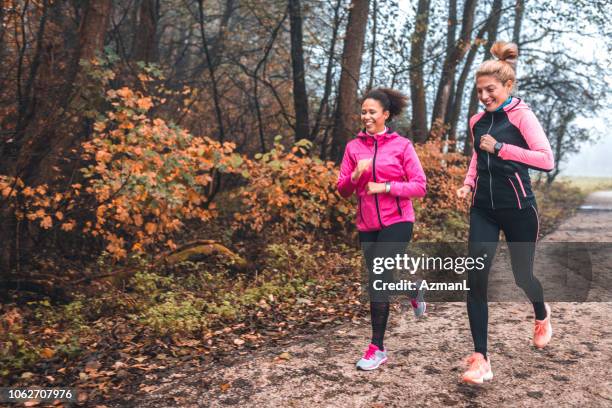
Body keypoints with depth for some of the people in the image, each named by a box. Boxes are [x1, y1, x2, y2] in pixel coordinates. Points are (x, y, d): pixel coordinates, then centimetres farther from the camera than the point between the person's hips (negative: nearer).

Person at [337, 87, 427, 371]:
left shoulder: (401, 145, -3)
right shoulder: (353, 147, 5)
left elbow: (419, 186, -5)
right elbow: (343, 190, 5)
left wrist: (385, 187, -17)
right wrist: (355, 175, -16)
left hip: (396, 221, -4)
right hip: (367, 224, 5)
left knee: (377, 280, -14)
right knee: (381, 279, 15)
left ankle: (377, 348, -2)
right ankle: (414, 289, 49)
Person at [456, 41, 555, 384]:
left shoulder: (521, 115, -9)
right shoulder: (478, 121, 7)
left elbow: (547, 160, -18)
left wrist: (501, 148, -21)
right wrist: (468, 185, 7)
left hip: (518, 210, -4)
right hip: (484, 210, 4)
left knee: (522, 276, 12)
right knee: (476, 279, -9)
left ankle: (542, 315, 49)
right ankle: (481, 359, -3)